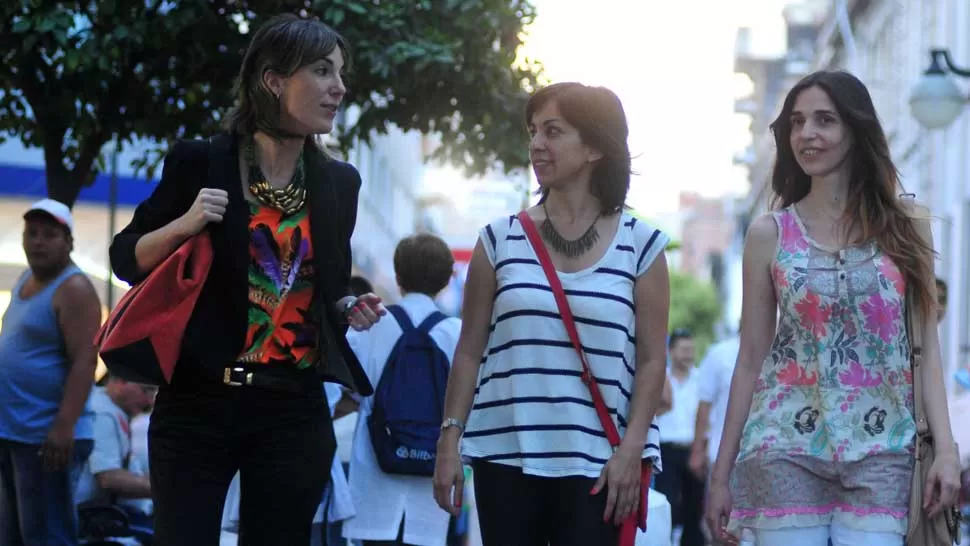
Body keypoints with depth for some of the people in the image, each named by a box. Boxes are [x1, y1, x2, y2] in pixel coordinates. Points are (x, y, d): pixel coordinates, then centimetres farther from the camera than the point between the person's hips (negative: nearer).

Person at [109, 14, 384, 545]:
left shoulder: (338, 182, 8)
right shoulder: (200, 161, -4)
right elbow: (126, 259, 3)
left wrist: (348, 308, 0)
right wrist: (183, 225, -15)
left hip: (295, 414, 3)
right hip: (198, 405, -3)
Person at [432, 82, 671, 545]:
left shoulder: (639, 245, 4)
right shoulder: (500, 240, 8)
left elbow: (651, 359, 2)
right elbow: (470, 351, 9)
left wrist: (631, 449, -8)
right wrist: (449, 439, 2)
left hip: (597, 464, -2)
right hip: (506, 456, 2)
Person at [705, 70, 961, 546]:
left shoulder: (905, 227, 6)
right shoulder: (769, 234, 6)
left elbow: (927, 346, 5)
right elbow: (751, 358, 8)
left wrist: (945, 448, -6)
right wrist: (722, 472, 6)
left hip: (880, 453, 0)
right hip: (787, 448, 0)